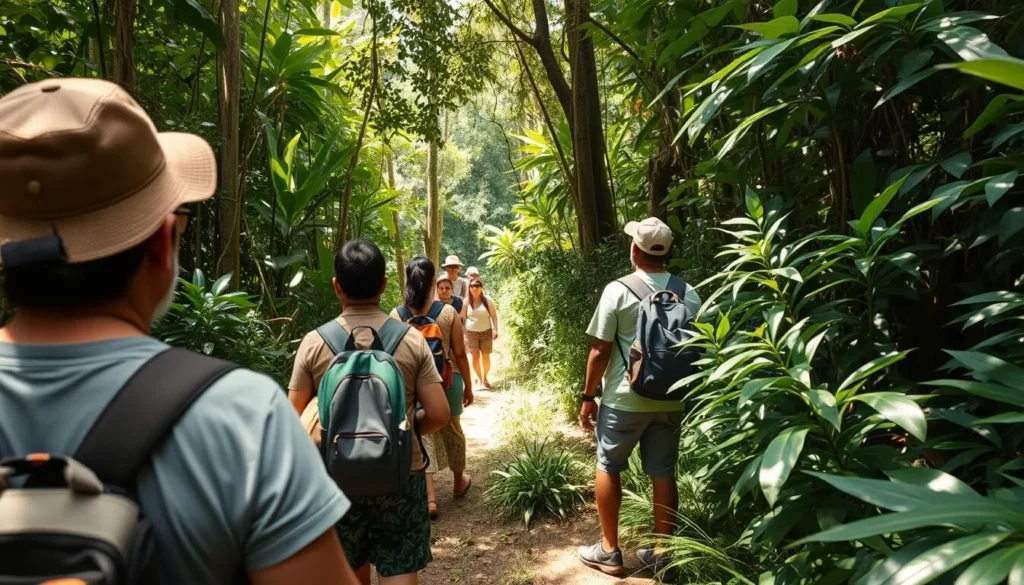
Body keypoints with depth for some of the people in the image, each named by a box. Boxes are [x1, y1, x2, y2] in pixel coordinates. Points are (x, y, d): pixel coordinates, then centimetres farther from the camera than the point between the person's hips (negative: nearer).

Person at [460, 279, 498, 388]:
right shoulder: (467, 301, 1)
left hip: (486, 332, 0)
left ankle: (485, 378, 17)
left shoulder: (487, 300, -2)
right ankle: (479, 378, 10)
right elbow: (463, 317, 5)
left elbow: (494, 316, 1)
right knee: (475, 356, -3)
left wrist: (495, 330, -8)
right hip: (471, 332, 0)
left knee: (485, 356, 0)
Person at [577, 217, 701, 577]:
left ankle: (609, 551, 20)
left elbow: (600, 351, -11)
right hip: (671, 400, 4)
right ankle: (661, 554, 23)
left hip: (624, 399, -4)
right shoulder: (689, 293, 2)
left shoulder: (618, 290, -11)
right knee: (663, 473, 12)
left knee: (608, 468, 13)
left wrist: (588, 396, -1)